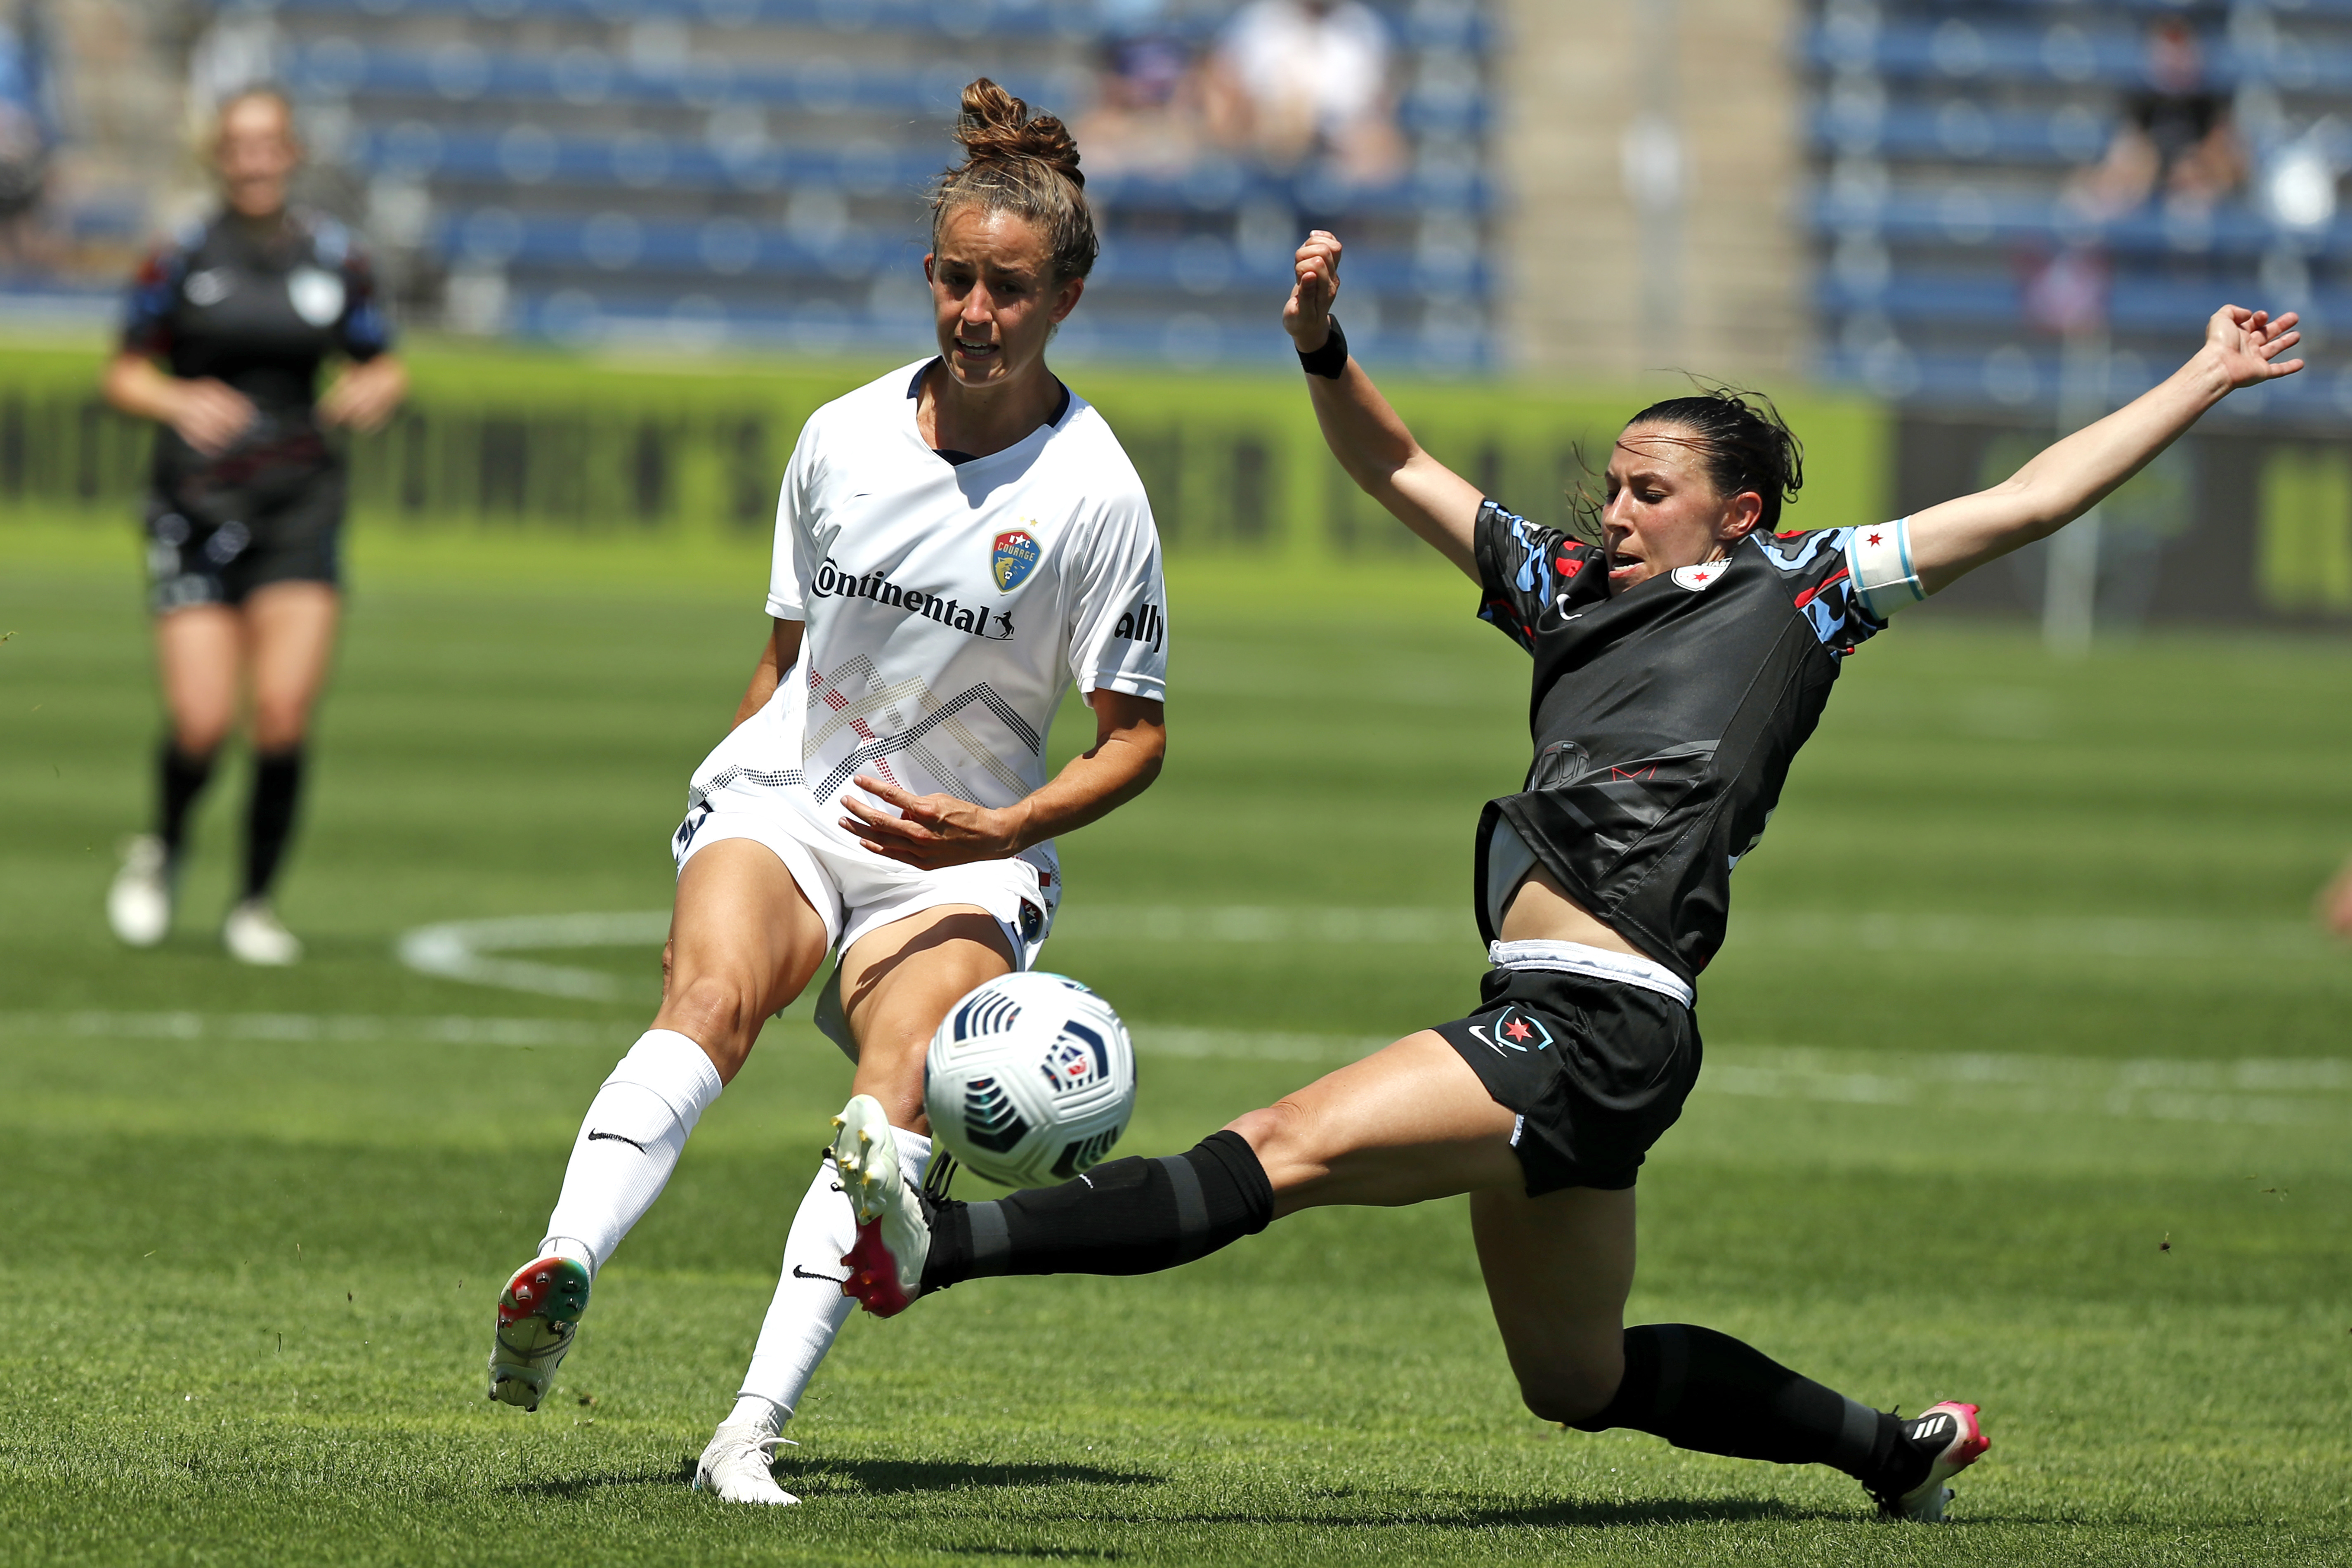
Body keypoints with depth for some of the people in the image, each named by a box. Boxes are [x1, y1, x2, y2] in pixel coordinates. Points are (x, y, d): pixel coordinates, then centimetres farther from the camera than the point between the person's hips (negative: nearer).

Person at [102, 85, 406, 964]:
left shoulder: (335, 260, 5)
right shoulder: (181, 259, 0)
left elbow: (384, 367, 17)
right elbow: (124, 376, 5)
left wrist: (374, 393, -7)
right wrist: (179, 401, -16)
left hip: (300, 500, 1)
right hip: (197, 503, -1)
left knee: (284, 717, -13)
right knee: (204, 725, -9)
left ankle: (255, 906, 5)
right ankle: (160, 852, 24)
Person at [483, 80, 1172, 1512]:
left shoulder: (1091, 493, -6)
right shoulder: (843, 439, 5)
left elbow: (1137, 736, -1)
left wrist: (1001, 833, -16)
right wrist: (719, 823, 21)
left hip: (958, 856, -2)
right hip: (785, 802, 2)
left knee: (906, 1072, -29)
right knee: (714, 994, -30)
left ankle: (754, 1431, -35)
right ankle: (559, 1286, -53)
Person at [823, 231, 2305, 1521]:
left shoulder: (1798, 589, 8)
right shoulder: (1573, 588, 24)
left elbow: (2026, 501, 14)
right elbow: (1399, 468, 28)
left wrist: (2199, 384, 15)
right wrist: (1326, 349, 10)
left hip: (1603, 1030, -9)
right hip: (1548, 1016, 9)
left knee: (1285, 1151, -20)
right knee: (1581, 1379, 17)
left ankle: (942, 1246, -32)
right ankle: (1896, 1447, 31)